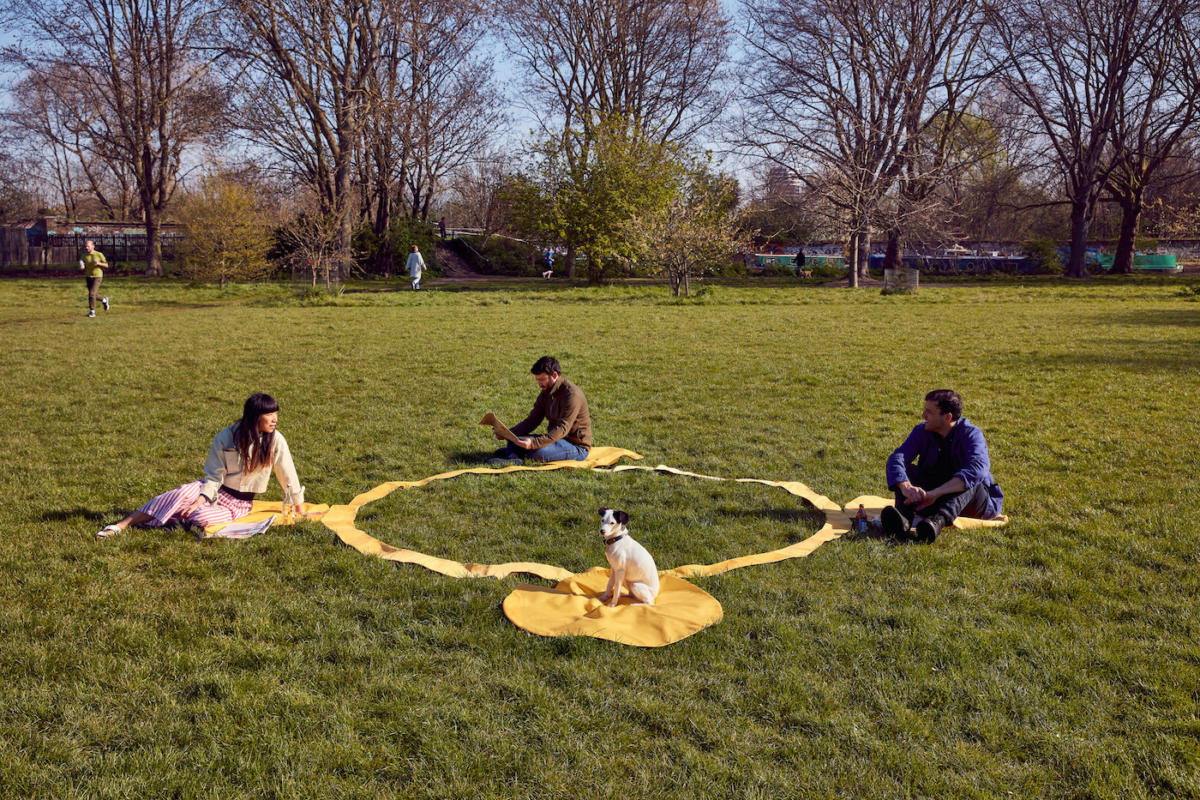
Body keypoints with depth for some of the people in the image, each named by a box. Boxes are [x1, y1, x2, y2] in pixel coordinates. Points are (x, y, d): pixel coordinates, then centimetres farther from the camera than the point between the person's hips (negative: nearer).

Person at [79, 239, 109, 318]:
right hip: (88, 277, 4)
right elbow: (81, 267, 6)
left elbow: (106, 265, 1)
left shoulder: (99, 254, -5)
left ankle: (92, 311, -6)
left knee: (92, 293, -16)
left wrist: (99, 263, -18)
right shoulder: (83, 256, 3)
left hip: (97, 276, -4)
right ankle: (104, 300, 43)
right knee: (94, 295, 13)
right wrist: (81, 266, -18)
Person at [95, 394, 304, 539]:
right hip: (215, 490, 1)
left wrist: (299, 506, 4)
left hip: (238, 505, -1)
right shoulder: (226, 438, -12)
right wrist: (201, 500, -25)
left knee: (200, 518, -30)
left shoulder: (275, 440, -14)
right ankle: (120, 525, -27)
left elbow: (287, 475, -4)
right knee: (182, 494, -30)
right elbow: (214, 476, -9)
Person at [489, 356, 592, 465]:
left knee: (538, 452, -35)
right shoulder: (546, 392, 9)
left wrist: (534, 443, -40)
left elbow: (562, 428, -29)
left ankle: (511, 452, -9)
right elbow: (532, 420, 6)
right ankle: (512, 459, -28)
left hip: (576, 446, -9)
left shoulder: (571, 394, -20)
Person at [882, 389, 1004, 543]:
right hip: (932, 498, 3)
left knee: (971, 479, -33)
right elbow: (897, 457, -20)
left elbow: (979, 468, -37)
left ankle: (938, 521, -59)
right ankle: (905, 520, -49)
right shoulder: (922, 431, -6)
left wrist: (935, 493, -49)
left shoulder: (971, 433, -18)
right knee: (906, 470, -20)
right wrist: (905, 487, -44)